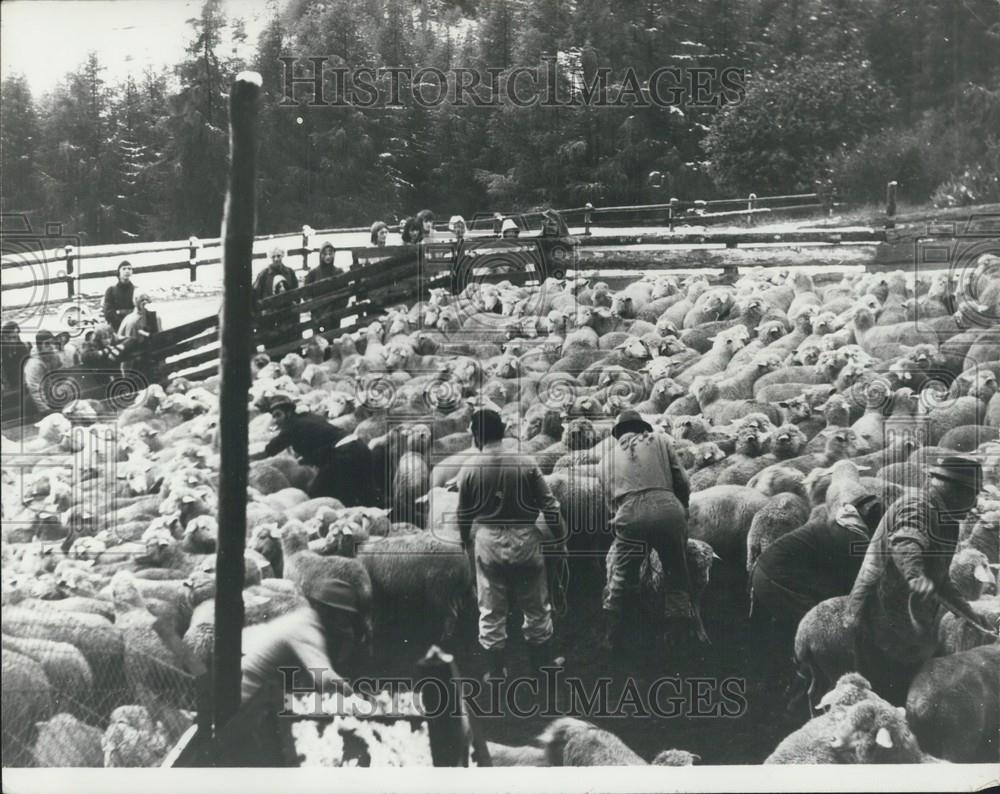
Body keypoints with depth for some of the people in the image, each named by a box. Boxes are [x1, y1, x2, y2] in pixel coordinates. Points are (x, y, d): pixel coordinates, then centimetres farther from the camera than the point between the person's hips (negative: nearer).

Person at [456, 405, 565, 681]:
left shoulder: (469, 468, -7)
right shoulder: (526, 463, -8)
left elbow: (463, 512, 2)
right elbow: (549, 505, -5)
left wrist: (465, 540, 19)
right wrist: (560, 539, 7)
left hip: (487, 541, 0)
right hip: (524, 539, 0)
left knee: (491, 611, 10)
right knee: (536, 607, 14)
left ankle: (496, 671, 16)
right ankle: (543, 662, 25)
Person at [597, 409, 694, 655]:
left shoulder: (609, 457, 24)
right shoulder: (660, 441, 19)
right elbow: (682, 481, 15)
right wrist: (682, 510, 30)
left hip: (629, 515, 1)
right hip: (667, 509, -1)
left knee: (619, 584, 15)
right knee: (677, 579, 15)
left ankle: (612, 643, 20)